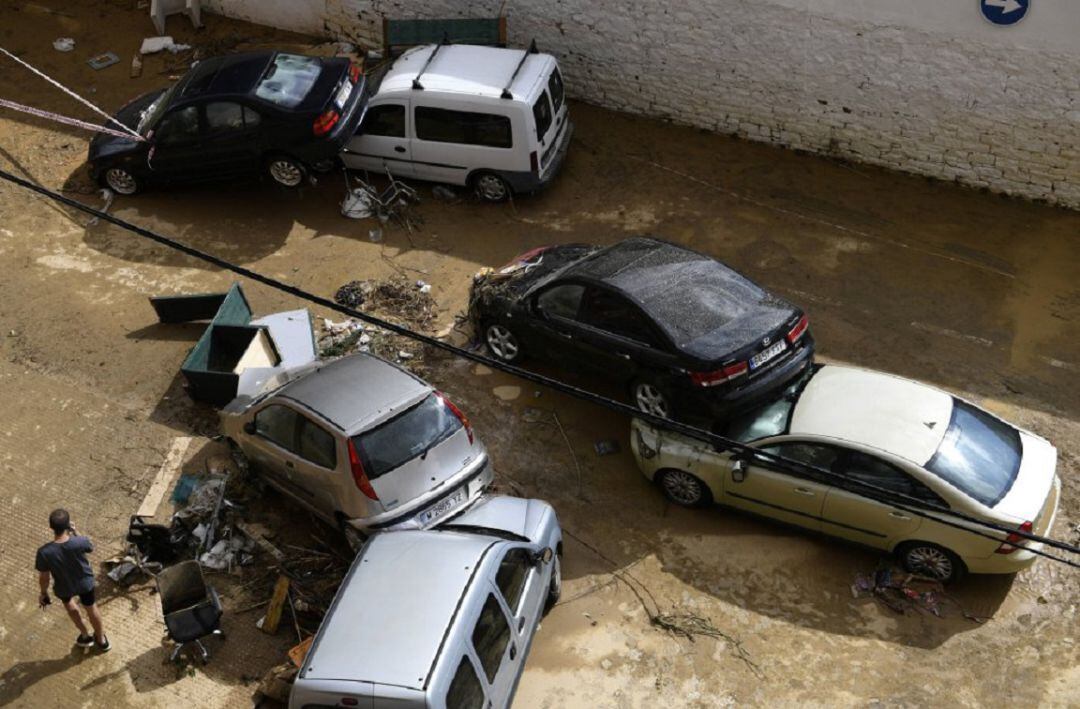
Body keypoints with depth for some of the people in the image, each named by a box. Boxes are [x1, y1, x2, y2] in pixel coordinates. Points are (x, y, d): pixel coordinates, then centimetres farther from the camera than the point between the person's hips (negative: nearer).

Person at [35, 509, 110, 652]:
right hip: (85, 582, 0)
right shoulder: (80, 542, -34)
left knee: (68, 603, 36)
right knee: (91, 608, 29)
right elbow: (90, 548, -7)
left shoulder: (44, 552, -35)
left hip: (64, 588, 0)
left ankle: (85, 636, 52)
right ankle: (101, 640, 51)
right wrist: (74, 533, -6)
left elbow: (43, 578, -18)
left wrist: (44, 594, 0)